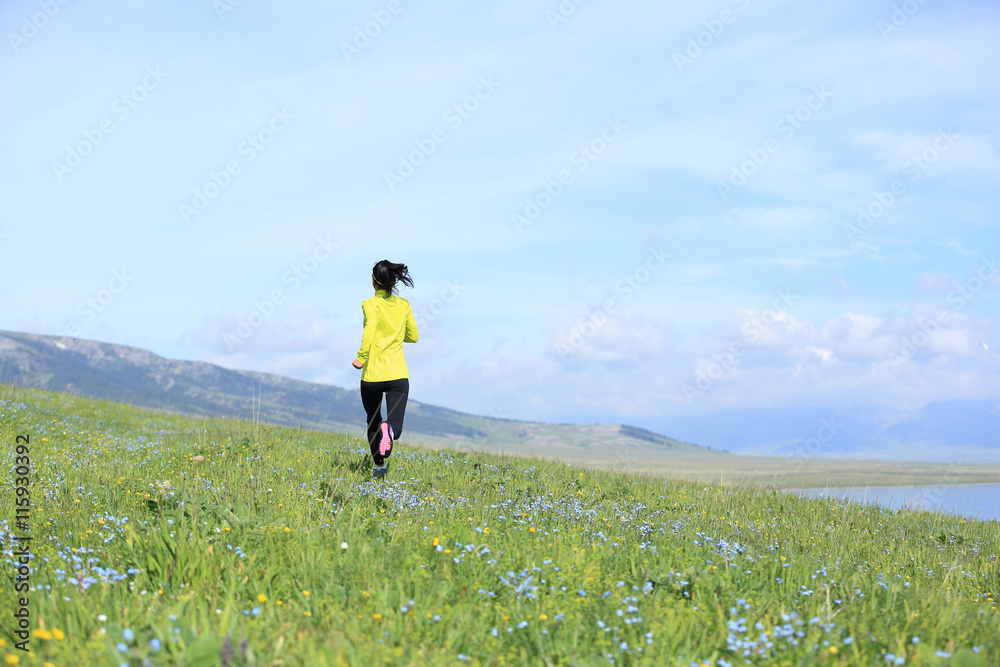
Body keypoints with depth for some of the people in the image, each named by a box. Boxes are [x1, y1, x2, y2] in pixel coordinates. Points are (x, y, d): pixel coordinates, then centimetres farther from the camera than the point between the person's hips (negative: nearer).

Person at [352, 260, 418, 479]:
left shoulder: (370, 304, -4)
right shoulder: (404, 305, 8)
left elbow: (371, 326, -24)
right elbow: (413, 337, 15)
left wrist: (361, 357, -22)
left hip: (372, 374, -1)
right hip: (398, 374, 2)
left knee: (373, 422, 20)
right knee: (395, 425, -3)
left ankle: (379, 466, 22)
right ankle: (389, 430, -37)